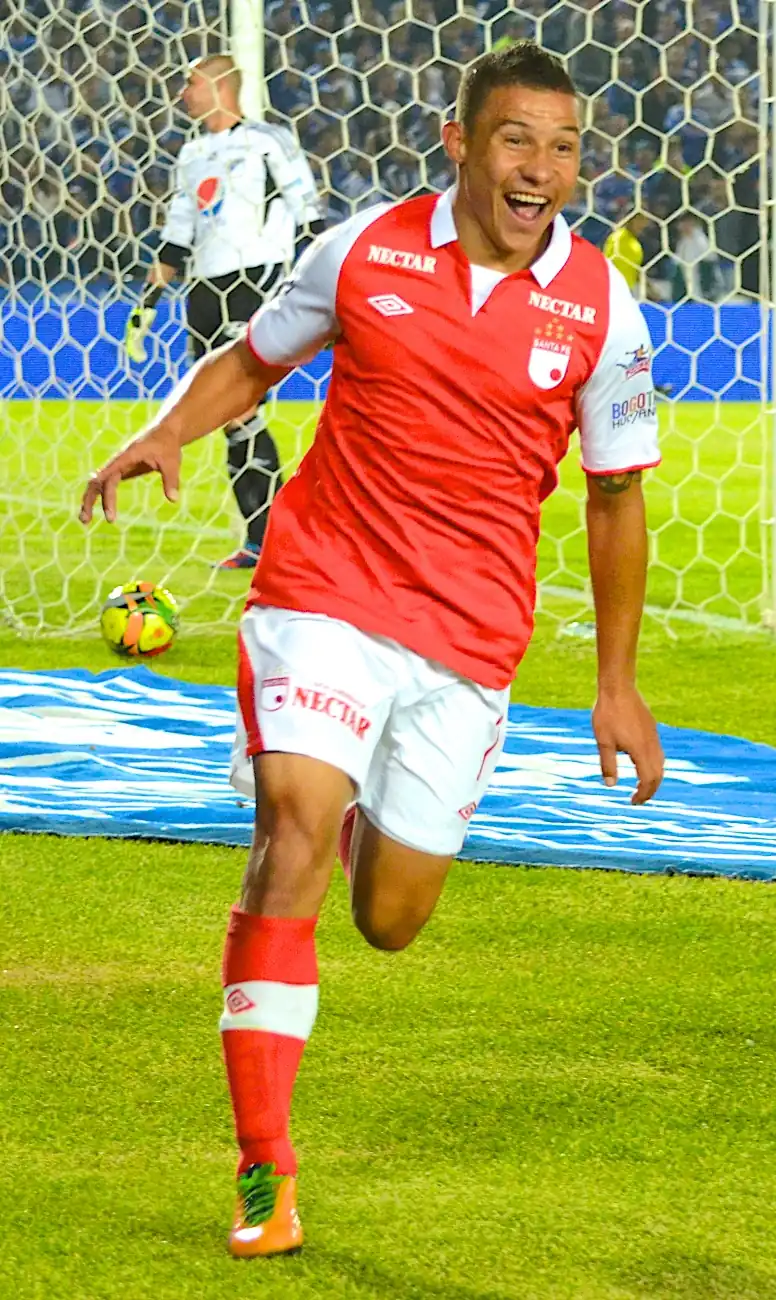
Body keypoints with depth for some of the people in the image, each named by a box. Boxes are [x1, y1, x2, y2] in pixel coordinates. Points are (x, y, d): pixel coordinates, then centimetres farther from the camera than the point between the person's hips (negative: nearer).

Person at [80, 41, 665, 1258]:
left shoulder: (600, 309, -2)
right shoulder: (364, 250, -3)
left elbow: (616, 496, 8)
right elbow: (252, 358, 14)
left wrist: (617, 683, 8)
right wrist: (170, 430, -7)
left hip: (471, 632, 1)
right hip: (323, 590, -1)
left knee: (390, 920, 6)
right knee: (295, 829, -22)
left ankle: (373, 816, 46)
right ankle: (264, 1172, -18)